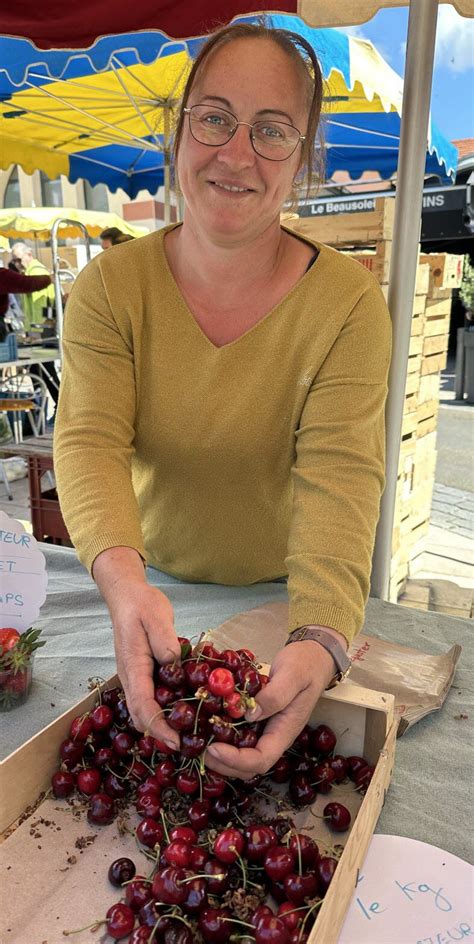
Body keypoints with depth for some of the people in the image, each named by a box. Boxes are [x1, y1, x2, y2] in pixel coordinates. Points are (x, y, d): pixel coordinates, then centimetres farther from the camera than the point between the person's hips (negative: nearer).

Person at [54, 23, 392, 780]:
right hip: (155, 588, 2)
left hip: (282, 602, -1)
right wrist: (122, 578, -42)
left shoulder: (349, 301, -16)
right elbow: (90, 440, -23)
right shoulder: (112, 284, -11)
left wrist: (321, 641, -43)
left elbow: (341, 476, -27)